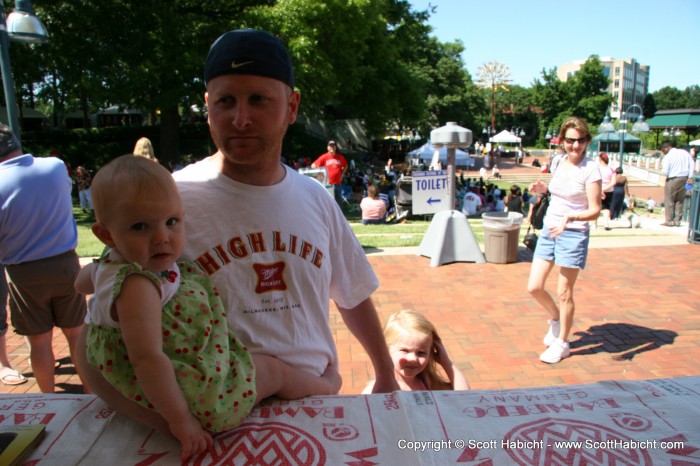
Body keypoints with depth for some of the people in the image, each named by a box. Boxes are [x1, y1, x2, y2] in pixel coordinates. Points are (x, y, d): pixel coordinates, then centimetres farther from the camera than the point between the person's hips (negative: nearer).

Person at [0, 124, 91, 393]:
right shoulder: (57, 166, -8)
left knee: (39, 340, 12)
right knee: (75, 332, 14)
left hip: (24, 273, -3)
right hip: (65, 263, 3)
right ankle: (90, 391, 25)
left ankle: (50, 398, 26)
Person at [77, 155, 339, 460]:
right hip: (186, 396, -10)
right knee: (272, 371, 9)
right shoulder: (137, 286, -35)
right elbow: (147, 359, -39)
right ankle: (326, 385, 37)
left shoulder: (110, 265, -2)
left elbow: (82, 280, 21)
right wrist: (180, 420, -31)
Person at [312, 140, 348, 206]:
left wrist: (342, 174, 11)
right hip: (328, 183, -4)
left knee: (339, 201, 10)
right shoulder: (324, 157, -4)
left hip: (338, 183, 4)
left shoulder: (340, 157, 6)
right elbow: (313, 166, -2)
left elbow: (345, 166, 23)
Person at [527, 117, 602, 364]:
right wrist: (544, 188, 5)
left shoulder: (591, 169, -12)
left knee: (564, 293, 4)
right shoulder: (559, 162, 7)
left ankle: (562, 343, 22)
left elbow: (595, 210, -14)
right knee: (534, 287, 6)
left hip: (573, 234, -6)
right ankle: (556, 318, 35)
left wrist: (570, 217, -31)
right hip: (549, 230, 6)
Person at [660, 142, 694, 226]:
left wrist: (662, 170, 5)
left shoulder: (667, 157, -12)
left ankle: (669, 221, 4)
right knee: (680, 201, 15)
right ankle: (677, 221, 17)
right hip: (684, 178, 6)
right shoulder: (684, 152, 7)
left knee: (669, 201, 4)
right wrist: (690, 177, 4)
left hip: (672, 180, -6)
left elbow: (665, 172, -17)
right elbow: (692, 164, 5)